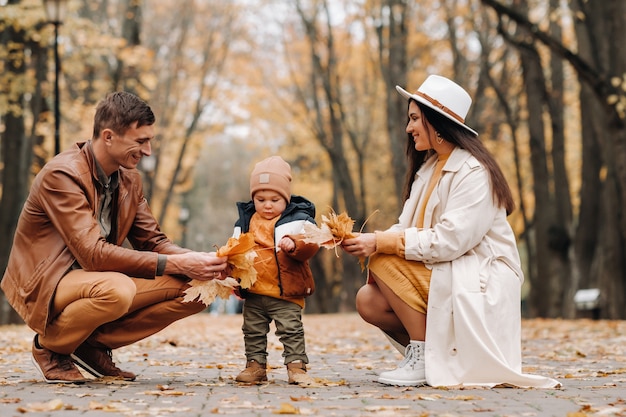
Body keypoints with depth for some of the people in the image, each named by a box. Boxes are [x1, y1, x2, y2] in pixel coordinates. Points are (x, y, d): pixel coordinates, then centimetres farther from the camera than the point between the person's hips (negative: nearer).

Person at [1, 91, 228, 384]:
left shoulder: (130, 178, 6)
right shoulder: (61, 175, -21)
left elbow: (152, 242, 7)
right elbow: (94, 253, -29)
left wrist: (198, 261, -15)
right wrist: (176, 263, -33)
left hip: (99, 280, 8)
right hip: (46, 285, -7)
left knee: (195, 288, -10)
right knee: (117, 290, -39)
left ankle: (96, 343, 1)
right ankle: (50, 346, -8)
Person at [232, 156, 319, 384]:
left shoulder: (298, 219, -2)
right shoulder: (246, 221, 12)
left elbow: (311, 244, -12)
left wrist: (294, 244, -31)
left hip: (286, 293, -4)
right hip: (253, 293, 5)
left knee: (291, 330, -2)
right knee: (253, 331, 11)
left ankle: (296, 365, 4)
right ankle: (255, 365, 20)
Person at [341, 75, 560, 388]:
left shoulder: (473, 172, -15)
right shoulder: (428, 167, 13)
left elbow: (449, 241, -24)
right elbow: (407, 229, 7)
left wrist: (381, 243, -25)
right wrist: (367, 241, -12)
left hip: (479, 286, -8)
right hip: (443, 279, 8)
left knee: (384, 261, -22)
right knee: (368, 301, -9)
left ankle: (424, 357, -15)